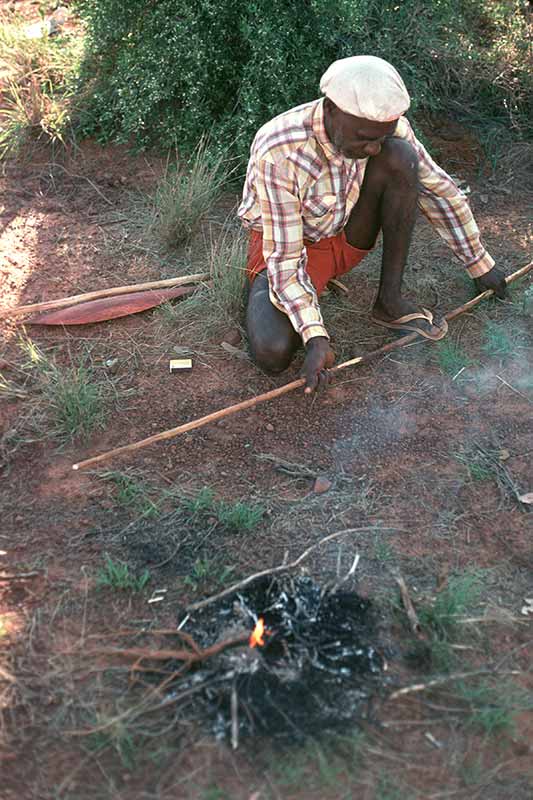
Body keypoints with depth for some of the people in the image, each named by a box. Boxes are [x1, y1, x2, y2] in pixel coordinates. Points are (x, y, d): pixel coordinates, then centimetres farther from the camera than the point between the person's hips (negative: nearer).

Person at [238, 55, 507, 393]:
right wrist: (315, 336, -39)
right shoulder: (278, 154, -33)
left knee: (401, 157, -24)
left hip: (345, 237, 5)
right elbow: (284, 258, -30)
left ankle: (390, 301, -14)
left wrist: (480, 263, 4)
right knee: (273, 354, -33)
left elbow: (439, 188, -4)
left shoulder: (386, 128, -17)